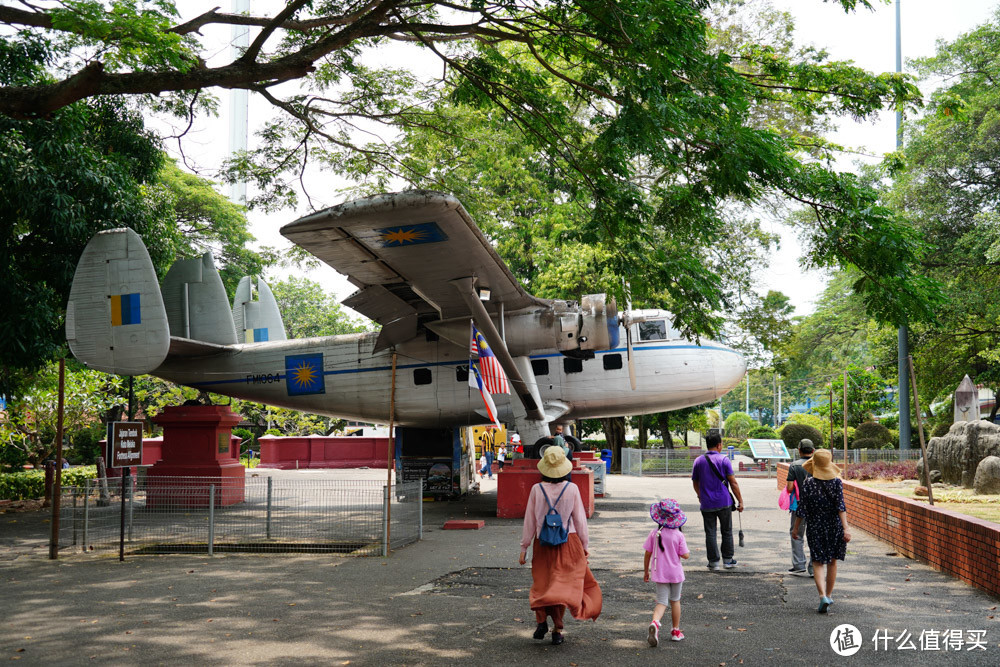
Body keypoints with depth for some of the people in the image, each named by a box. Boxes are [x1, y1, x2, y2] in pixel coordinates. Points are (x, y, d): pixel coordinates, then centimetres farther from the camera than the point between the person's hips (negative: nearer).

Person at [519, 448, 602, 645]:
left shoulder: (537, 489, -8)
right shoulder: (572, 489, -9)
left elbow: (529, 521, -3)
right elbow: (580, 519, -2)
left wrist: (524, 549, 5)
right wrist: (585, 545, 9)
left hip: (542, 543, 1)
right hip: (568, 542, -1)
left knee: (541, 583, 15)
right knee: (563, 584, 7)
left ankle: (541, 619, -5)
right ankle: (557, 630, -1)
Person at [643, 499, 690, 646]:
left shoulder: (654, 533, -7)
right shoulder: (678, 535, -12)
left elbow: (648, 554, -3)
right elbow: (685, 555, -11)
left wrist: (646, 571, 9)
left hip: (659, 574, 1)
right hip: (676, 573, 0)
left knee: (661, 602, 3)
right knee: (675, 601, 18)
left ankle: (655, 622, -27)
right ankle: (676, 631, 27)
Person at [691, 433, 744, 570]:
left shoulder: (698, 461, 2)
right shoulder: (724, 460, -6)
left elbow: (695, 482, 12)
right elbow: (733, 483, -7)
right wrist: (740, 501, 0)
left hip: (706, 504, 2)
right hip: (724, 502, -2)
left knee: (710, 533, 6)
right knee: (727, 531, 12)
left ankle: (713, 562, 8)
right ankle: (728, 560, 18)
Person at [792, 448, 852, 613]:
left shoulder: (807, 484, -7)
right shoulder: (837, 482, -5)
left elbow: (801, 510, -4)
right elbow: (841, 507, -13)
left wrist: (796, 528, 7)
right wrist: (846, 528, -14)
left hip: (816, 527, -2)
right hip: (835, 526, 2)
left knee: (818, 562, 2)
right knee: (832, 562, 16)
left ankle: (823, 596, -17)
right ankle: (828, 595, 26)